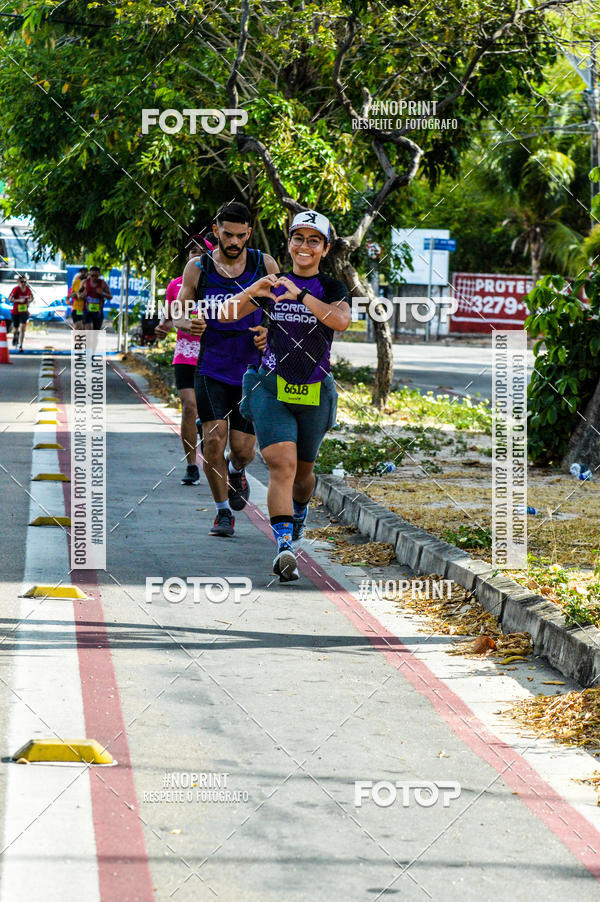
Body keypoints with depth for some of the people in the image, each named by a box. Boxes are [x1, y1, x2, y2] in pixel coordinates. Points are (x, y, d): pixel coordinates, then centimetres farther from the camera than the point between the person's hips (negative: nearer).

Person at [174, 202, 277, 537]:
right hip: (211, 368, 0)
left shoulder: (265, 265, -1)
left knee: (243, 449, -1)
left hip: (251, 370, 0)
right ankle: (223, 511, 6)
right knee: (214, 438, -13)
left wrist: (270, 332, -14)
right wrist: (189, 323, -17)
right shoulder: (198, 267, -1)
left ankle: (236, 472, 37)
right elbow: (178, 313, 7)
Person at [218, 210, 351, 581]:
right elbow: (226, 314, -4)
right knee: (282, 466, -18)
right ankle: (285, 547, -27)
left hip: (315, 394, 1)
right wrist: (251, 293, -24)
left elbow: (342, 320, -23)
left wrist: (299, 294, -33)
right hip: (273, 389, -1)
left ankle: (299, 515, 49)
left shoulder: (332, 288, -1)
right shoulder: (272, 286, 4)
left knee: (303, 469, 16)